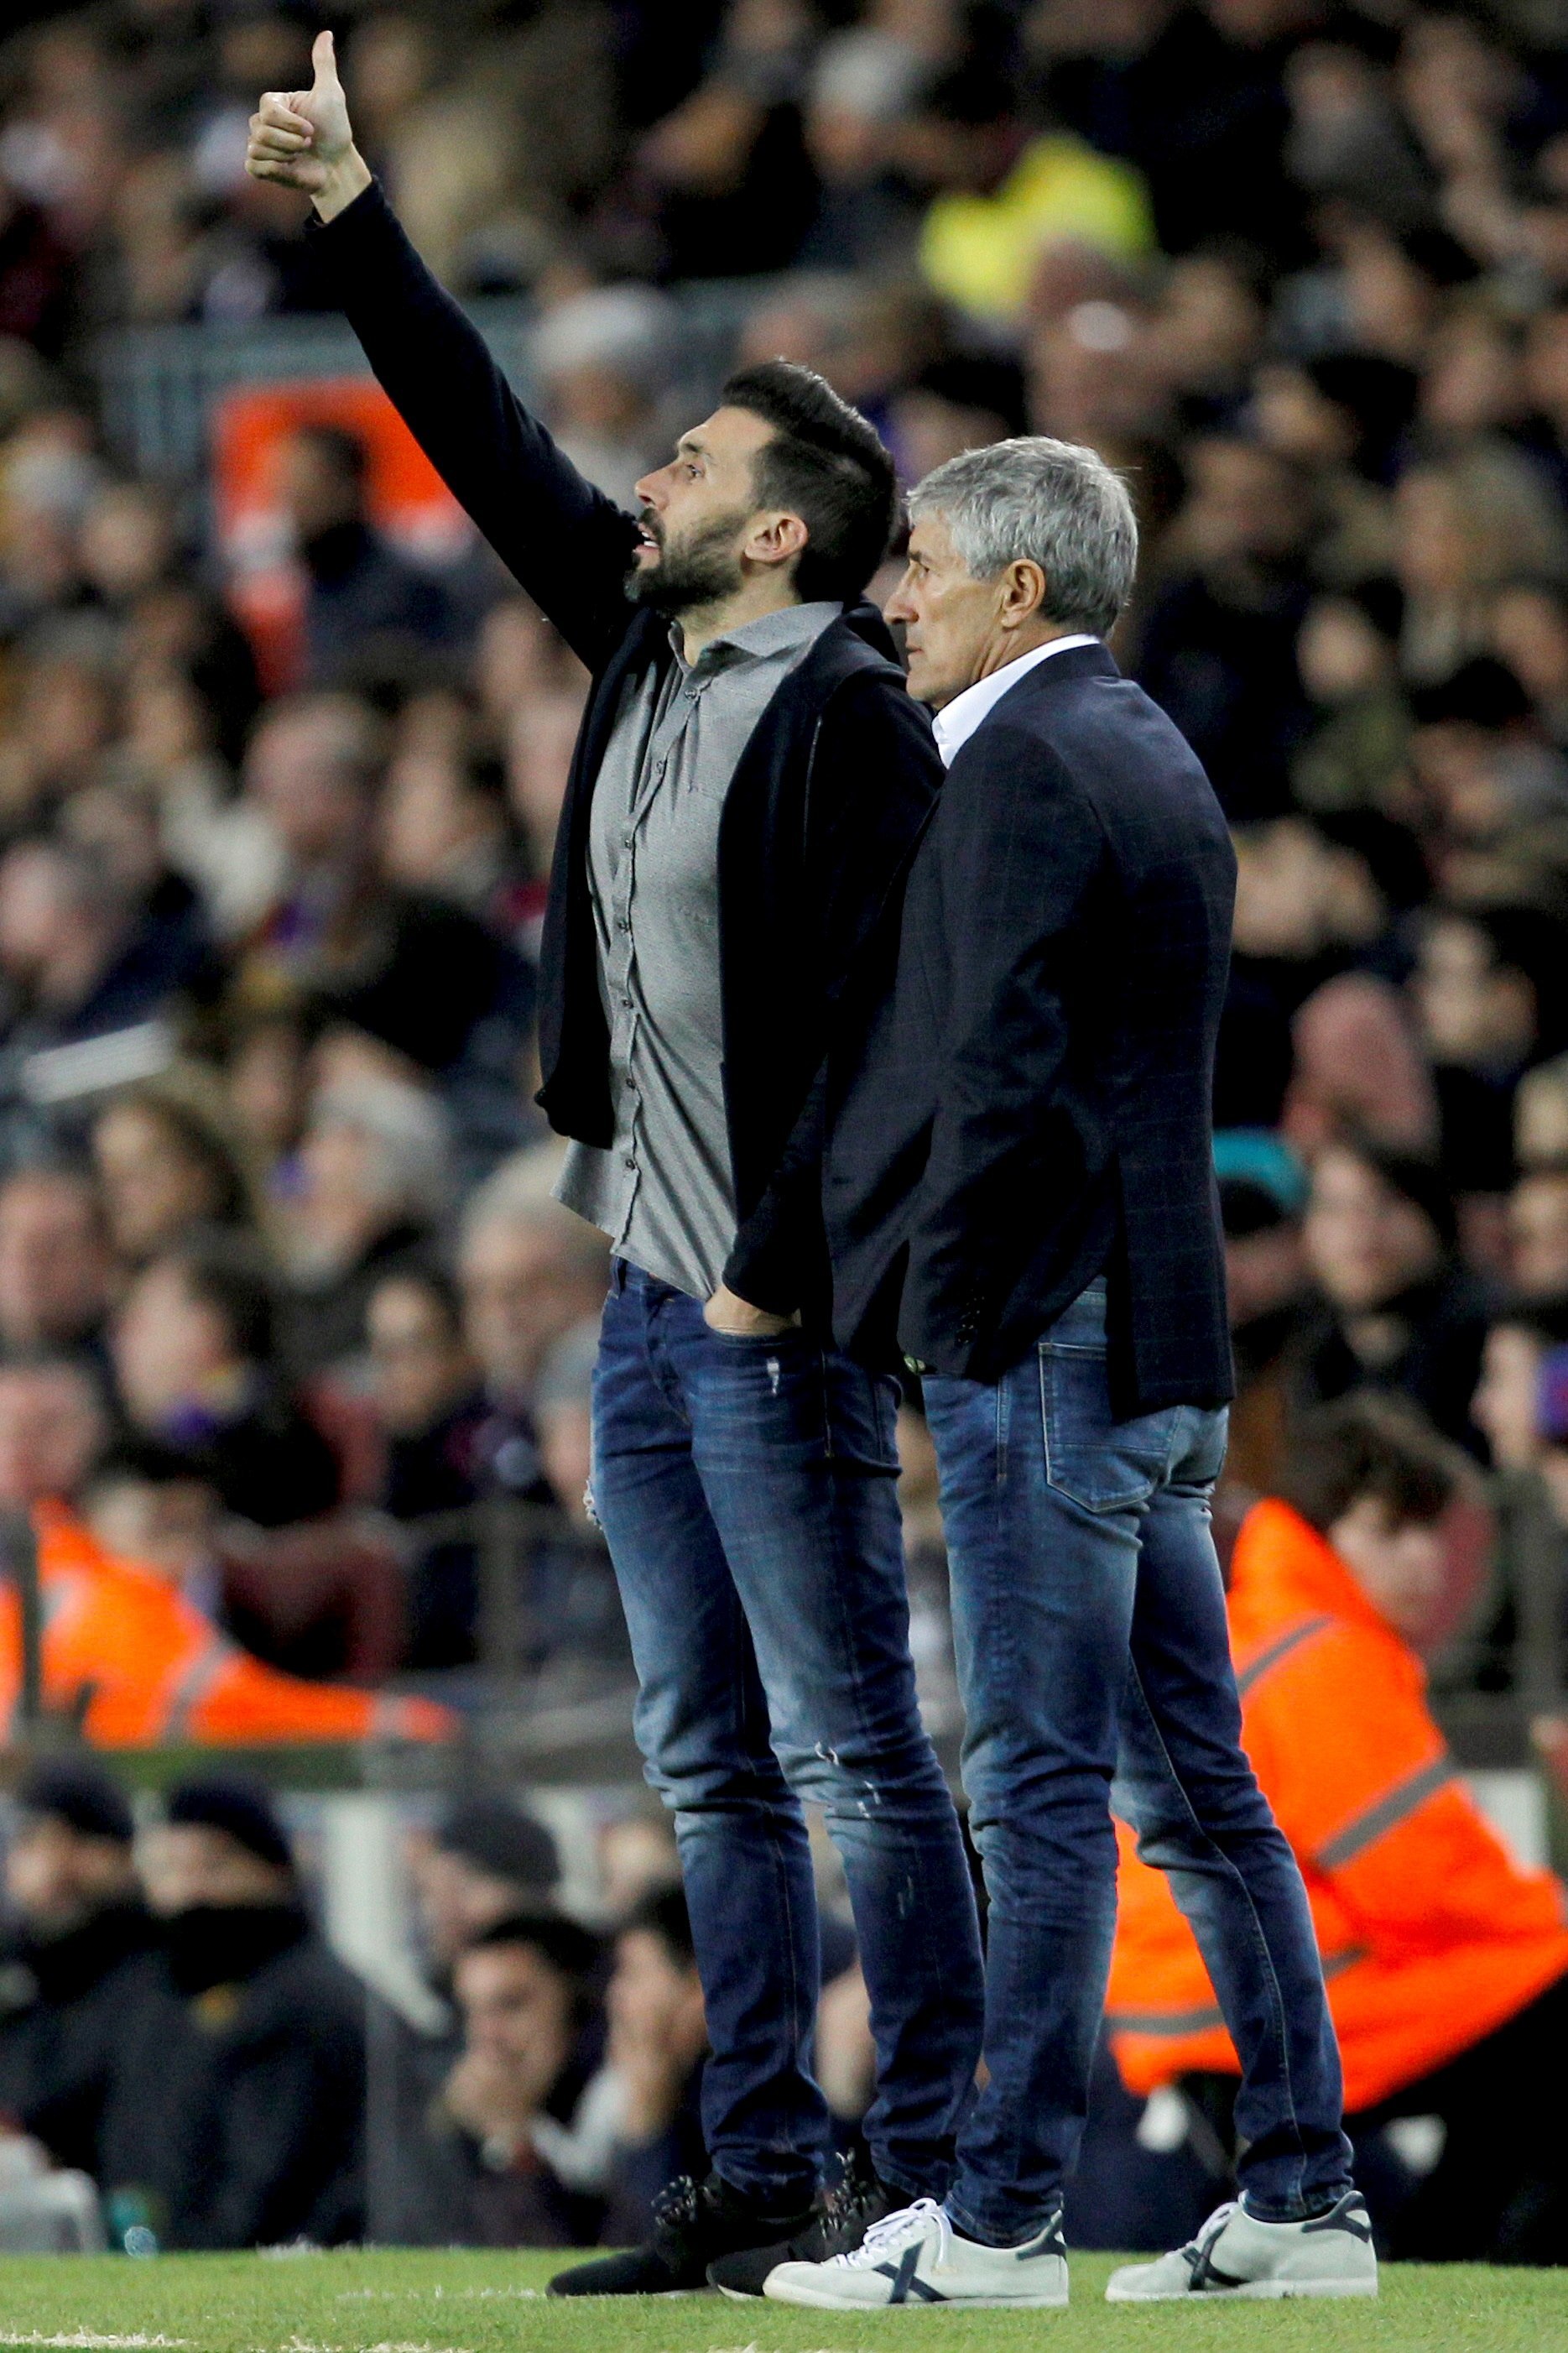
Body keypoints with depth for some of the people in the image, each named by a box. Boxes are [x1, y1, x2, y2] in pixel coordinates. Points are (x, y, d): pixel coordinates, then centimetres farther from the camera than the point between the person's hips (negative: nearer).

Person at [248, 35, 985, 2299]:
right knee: (711, 1764, 10)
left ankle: (931, 2179, -4)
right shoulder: (650, 650, 11)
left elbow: (859, 1009, -18)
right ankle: (759, 2173, 14)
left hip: (776, 1311, -9)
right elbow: (495, 452, 19)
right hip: (649, 1293, 9)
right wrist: (352, 217, 19)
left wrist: (780, 1267, -19)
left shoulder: (850, 715, -13)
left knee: (856, 1751, -6)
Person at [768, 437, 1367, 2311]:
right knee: (1193, 1784, 11)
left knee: (1040, 1786, -8)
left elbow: (1001, 1069, -19)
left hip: (1044, 1338, -10)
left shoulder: (1023, 767, -12)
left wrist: (947, 1305, -11)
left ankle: (999, 2222, -6)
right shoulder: (1152, 755, 18)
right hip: (1163, 1338, 10)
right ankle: (1303, 2203, 12)